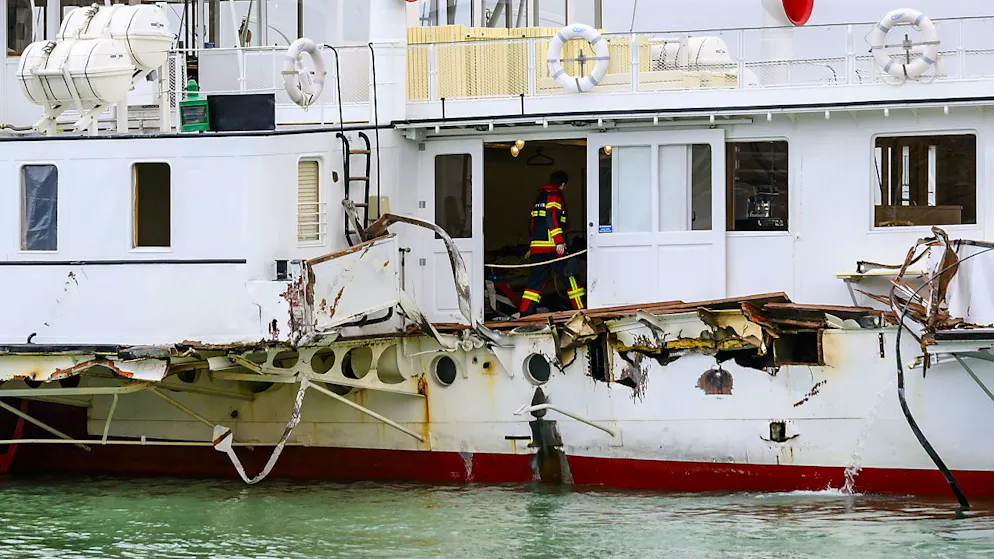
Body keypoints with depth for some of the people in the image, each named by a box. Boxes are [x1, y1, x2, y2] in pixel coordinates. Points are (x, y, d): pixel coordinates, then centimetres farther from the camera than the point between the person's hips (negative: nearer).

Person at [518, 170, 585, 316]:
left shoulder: (540, 197, 21)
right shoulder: (555, 196, -6)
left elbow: (532, 223, 26)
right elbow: (552, 218, -20)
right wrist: (559, 241, -25)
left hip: (536, 247, 8)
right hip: (551, 246, -8)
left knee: (536, 280, 7)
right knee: (569, 276, 1)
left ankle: (524, 314, -1)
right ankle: (580, 310, 1)